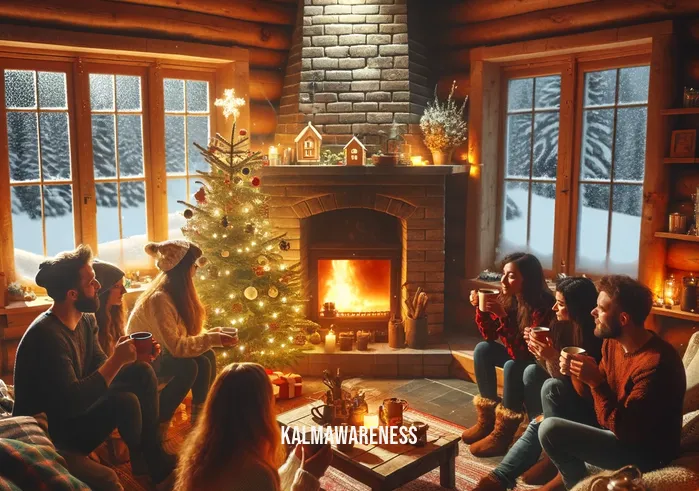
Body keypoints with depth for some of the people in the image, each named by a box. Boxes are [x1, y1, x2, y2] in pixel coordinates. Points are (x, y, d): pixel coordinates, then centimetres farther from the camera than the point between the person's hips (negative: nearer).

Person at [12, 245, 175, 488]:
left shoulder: (85, 319, -1)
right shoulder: (46, 335, -30)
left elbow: (99, 367, 3)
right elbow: (73, 402, -35)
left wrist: (134, 357, -16)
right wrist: (117, 360, -30)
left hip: (73, 408, 9)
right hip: (49, 431, -9)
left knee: (142, 373, -2)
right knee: (124, 402, -28)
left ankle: (154, 455, 6)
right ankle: (145, 464, 6)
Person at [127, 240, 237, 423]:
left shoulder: (177, 292, -1)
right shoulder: (159, 299, -29)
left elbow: (185, 333, 3)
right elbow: (175, 346, -31)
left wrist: (210, 333, -13)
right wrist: (211, 339, -29)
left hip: (159, 352, 8)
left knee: (208, 356, -12)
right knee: (189, 367, -29)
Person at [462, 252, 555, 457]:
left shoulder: (542, 307, -30)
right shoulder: (508, 299, -8)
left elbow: (523, 352, -33)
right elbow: (490, 336, 0)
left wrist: (504, 317, -40)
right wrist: (480, 308, -15)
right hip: (518, 357, 8)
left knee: (512, 366, -32)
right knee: (482, 349, -9)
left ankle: (502, 434, -20)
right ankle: (487, 419, -3)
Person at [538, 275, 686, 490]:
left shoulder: (656, 364, -30)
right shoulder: (613, 342, -3)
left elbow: (624, 431, -29)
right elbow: (597, 394, 8)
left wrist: (595, 381, -32)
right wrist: (576, 371, -12)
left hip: (643, 451, -9)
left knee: (550, 430, -22)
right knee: (553, 388, 5)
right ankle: (564, 463, 11)